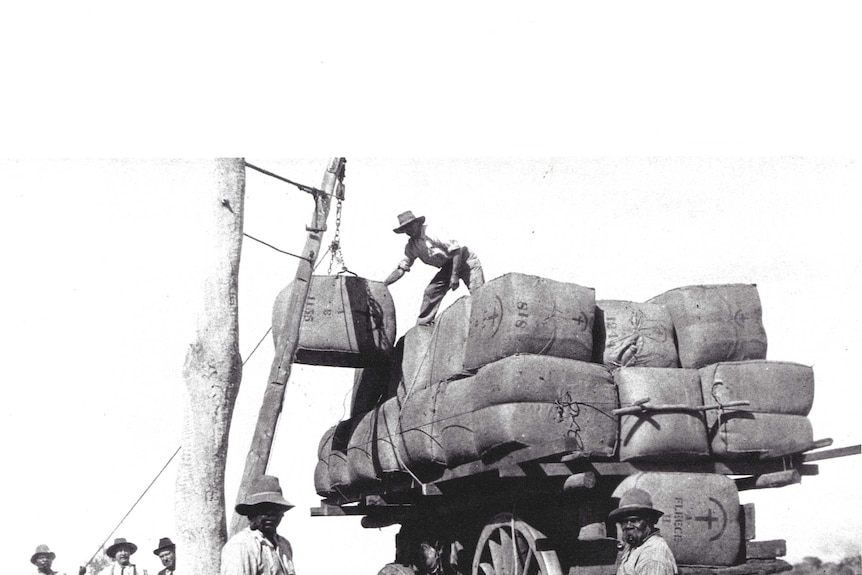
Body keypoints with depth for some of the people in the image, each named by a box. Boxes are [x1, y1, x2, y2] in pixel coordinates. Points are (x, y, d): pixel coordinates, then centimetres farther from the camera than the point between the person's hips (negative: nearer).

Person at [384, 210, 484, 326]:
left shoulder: (432, 232, -24)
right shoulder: (411, 247, -1)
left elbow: (456, 249, -26)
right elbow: (400, 269, 3)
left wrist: (454, 275, -28)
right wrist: (383, 284, -7)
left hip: (464, 259, -7)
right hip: (448, 266, 7)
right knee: (430, 291, -5)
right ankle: (422, 323, 3)